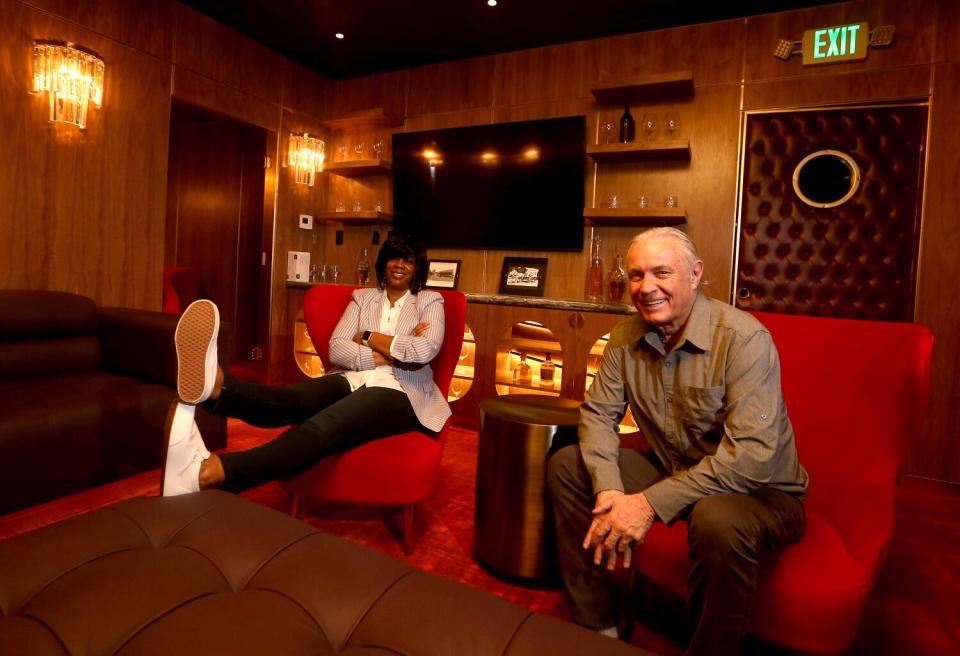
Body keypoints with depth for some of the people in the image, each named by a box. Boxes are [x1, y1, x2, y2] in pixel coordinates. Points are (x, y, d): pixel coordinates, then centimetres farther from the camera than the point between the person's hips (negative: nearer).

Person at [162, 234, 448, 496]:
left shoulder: (430, 301, 10)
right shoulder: (362, 297, 19)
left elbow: (425, 350, -12)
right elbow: (336, 349, 5)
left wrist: (368, 337, -2)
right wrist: (386, 356, -8)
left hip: (396, 391, -5)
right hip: (350, 380, 5)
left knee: (322, 426, -36)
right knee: (287, 401, -33)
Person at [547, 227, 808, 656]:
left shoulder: (743, 338, -23)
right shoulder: (627, 338, -4)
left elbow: (751, 456, -30)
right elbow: (598, 413, -3)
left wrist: (651, 503, -30)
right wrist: (609, 490, -20)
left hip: (761, 491, -5)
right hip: (672, 471, 6)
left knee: (717, 519, -39)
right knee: (567, 466, -3)